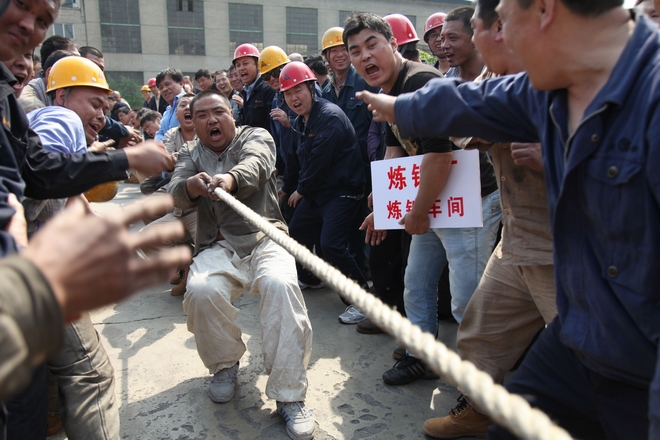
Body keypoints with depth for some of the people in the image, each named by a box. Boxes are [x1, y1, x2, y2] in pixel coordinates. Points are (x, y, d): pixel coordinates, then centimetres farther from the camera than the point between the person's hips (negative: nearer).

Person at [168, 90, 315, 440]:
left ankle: (289, 395, -24)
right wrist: (191, 186, -29)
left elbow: (255, 165, -15)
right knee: (201, 290, -30)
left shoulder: (255, 137, 10)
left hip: (264, 238, -2)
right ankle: (225, 363, 1)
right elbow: (176, 194, -2)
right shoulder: (191, 156, 18)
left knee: (281, 284, -33)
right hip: (217, 247, 2)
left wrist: (230, 179, -40)